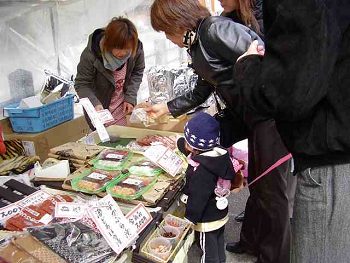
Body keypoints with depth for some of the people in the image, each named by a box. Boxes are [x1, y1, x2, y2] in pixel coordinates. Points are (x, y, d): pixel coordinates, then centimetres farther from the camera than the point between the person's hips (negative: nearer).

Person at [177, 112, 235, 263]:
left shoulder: (201, 171, -34)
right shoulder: (220, 154, -11)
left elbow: (197, 199, -26)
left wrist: (189, 219, -13)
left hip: (208, 220, -8)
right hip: (221, 214, 8)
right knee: (219, 246, 27)